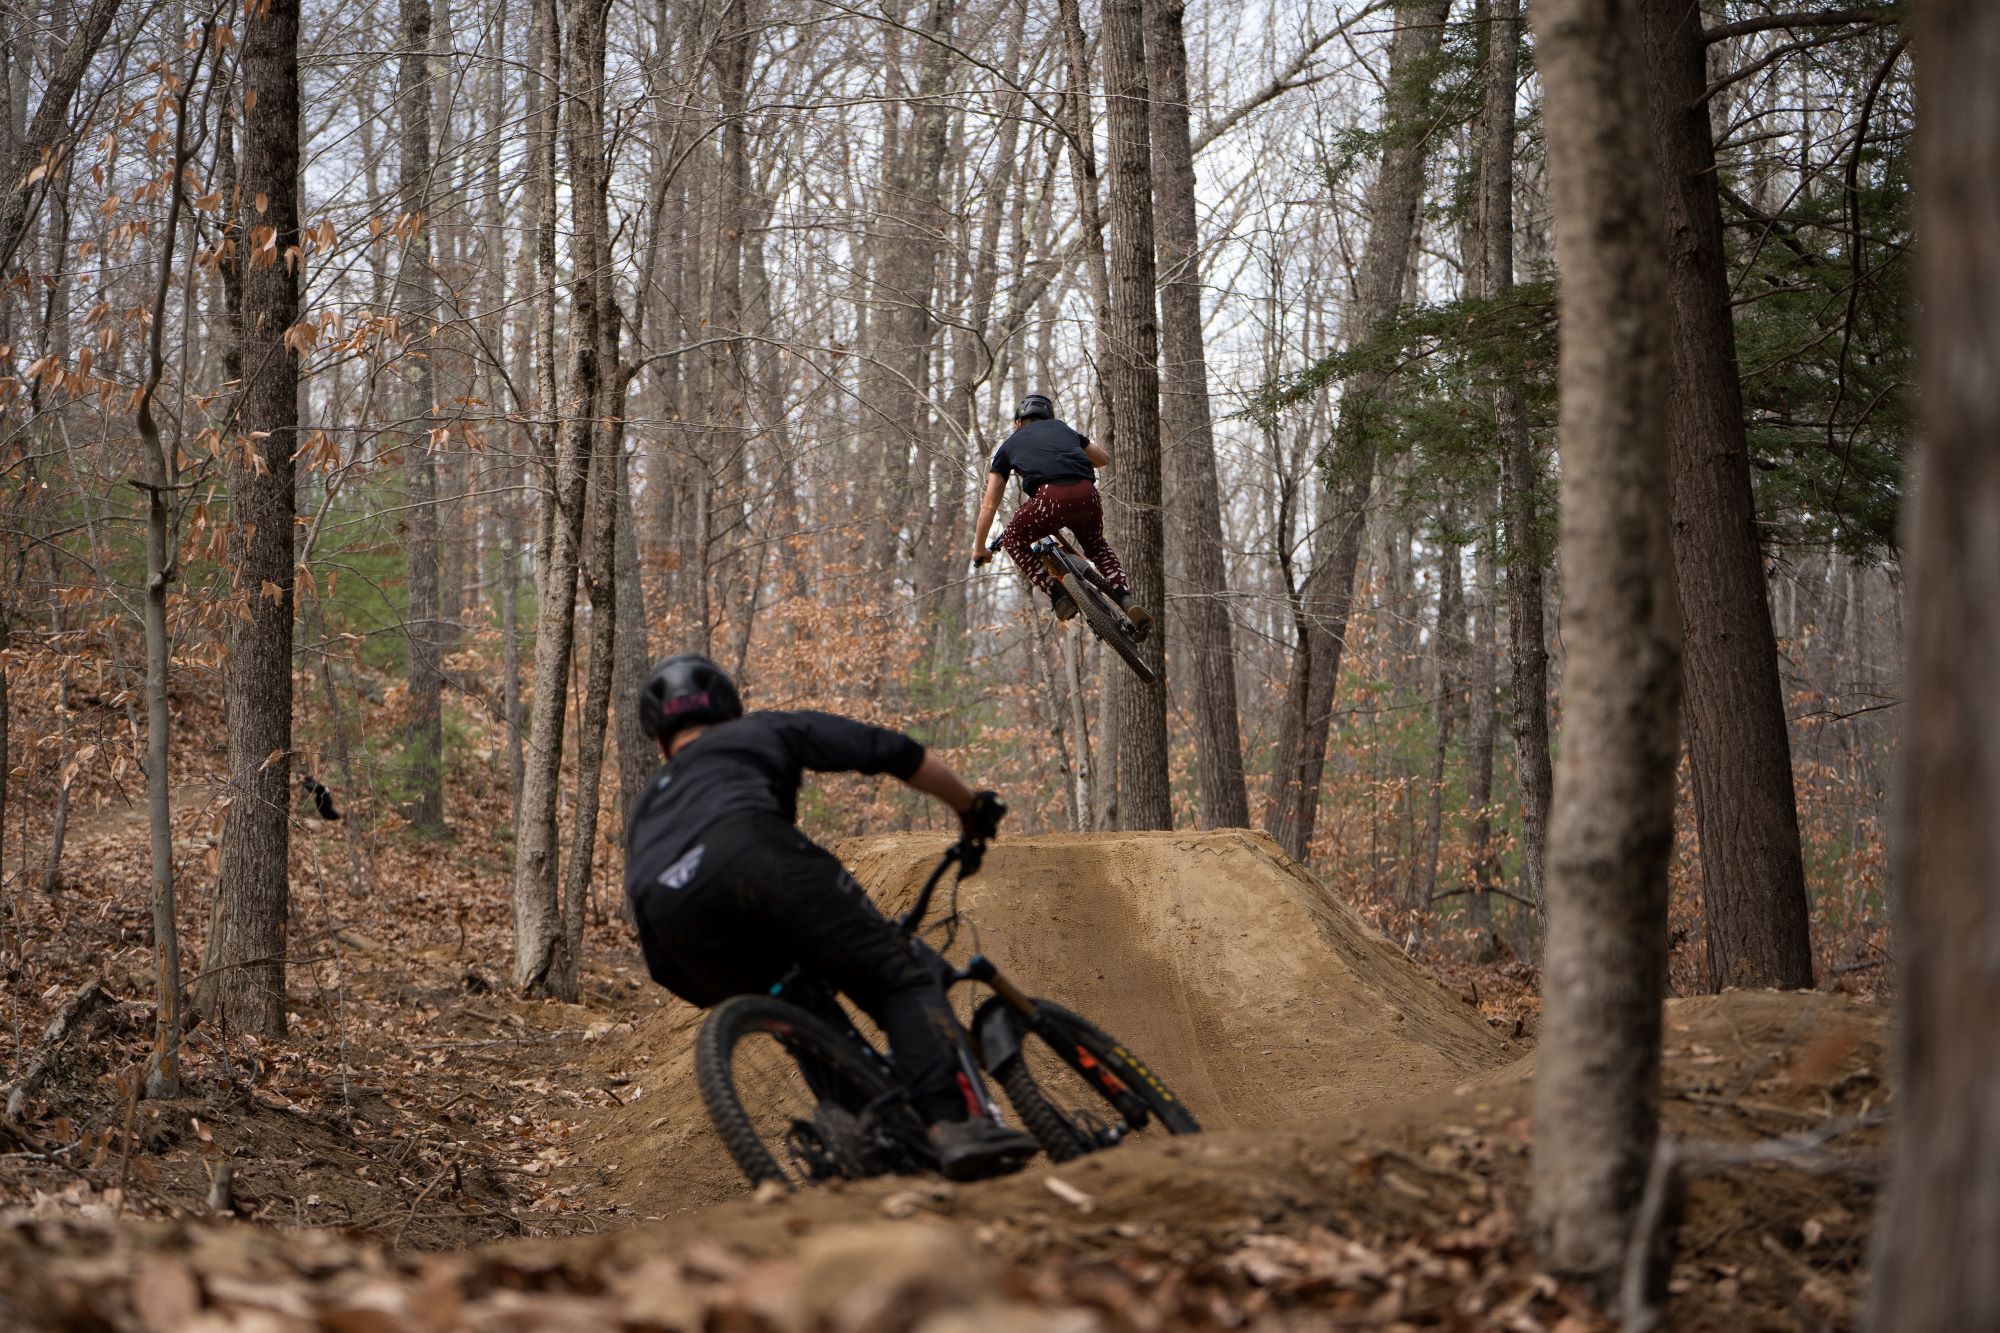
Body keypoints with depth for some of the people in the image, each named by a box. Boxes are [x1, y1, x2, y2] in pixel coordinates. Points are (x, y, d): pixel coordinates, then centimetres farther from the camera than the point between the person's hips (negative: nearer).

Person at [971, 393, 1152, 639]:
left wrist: (979, 548, 40)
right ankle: (1126, 599, 9)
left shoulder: (1010, 444, 29)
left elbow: (989, 505, 30)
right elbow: (1104, 459, 45)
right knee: (1097, 545, 32)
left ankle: (1058, 595, 8)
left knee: (1012, 540, 24)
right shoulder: (1062, 428, 34)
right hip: (1087, 495, 3)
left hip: (1051, 498, -3)